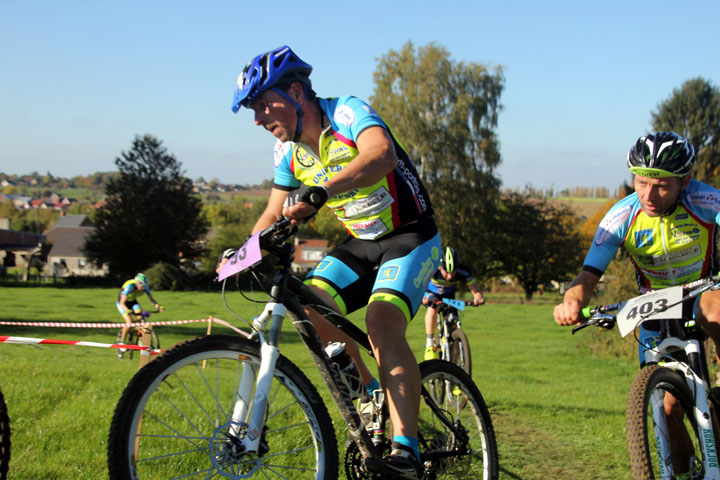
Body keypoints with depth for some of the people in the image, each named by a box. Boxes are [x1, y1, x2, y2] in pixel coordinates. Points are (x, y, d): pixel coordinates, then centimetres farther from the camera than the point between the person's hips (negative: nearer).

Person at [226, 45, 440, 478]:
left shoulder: (347, 113, -21)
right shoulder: (290, 153, 1)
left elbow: (381, 155, -42)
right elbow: (275, 214, 11)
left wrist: (321, 191, -55)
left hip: (410, 238, -7)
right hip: (361, 244, 7)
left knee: (382, 320, -29)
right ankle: (371, 393, 4)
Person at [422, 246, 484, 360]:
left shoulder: (463, 272, -31)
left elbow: (476, 291, -30)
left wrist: (478, 297, -54)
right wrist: (422, 297, -68)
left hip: (449, 295, 3)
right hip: (431, 292, -3)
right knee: (433, 307, -37)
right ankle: (429, 344, -28)